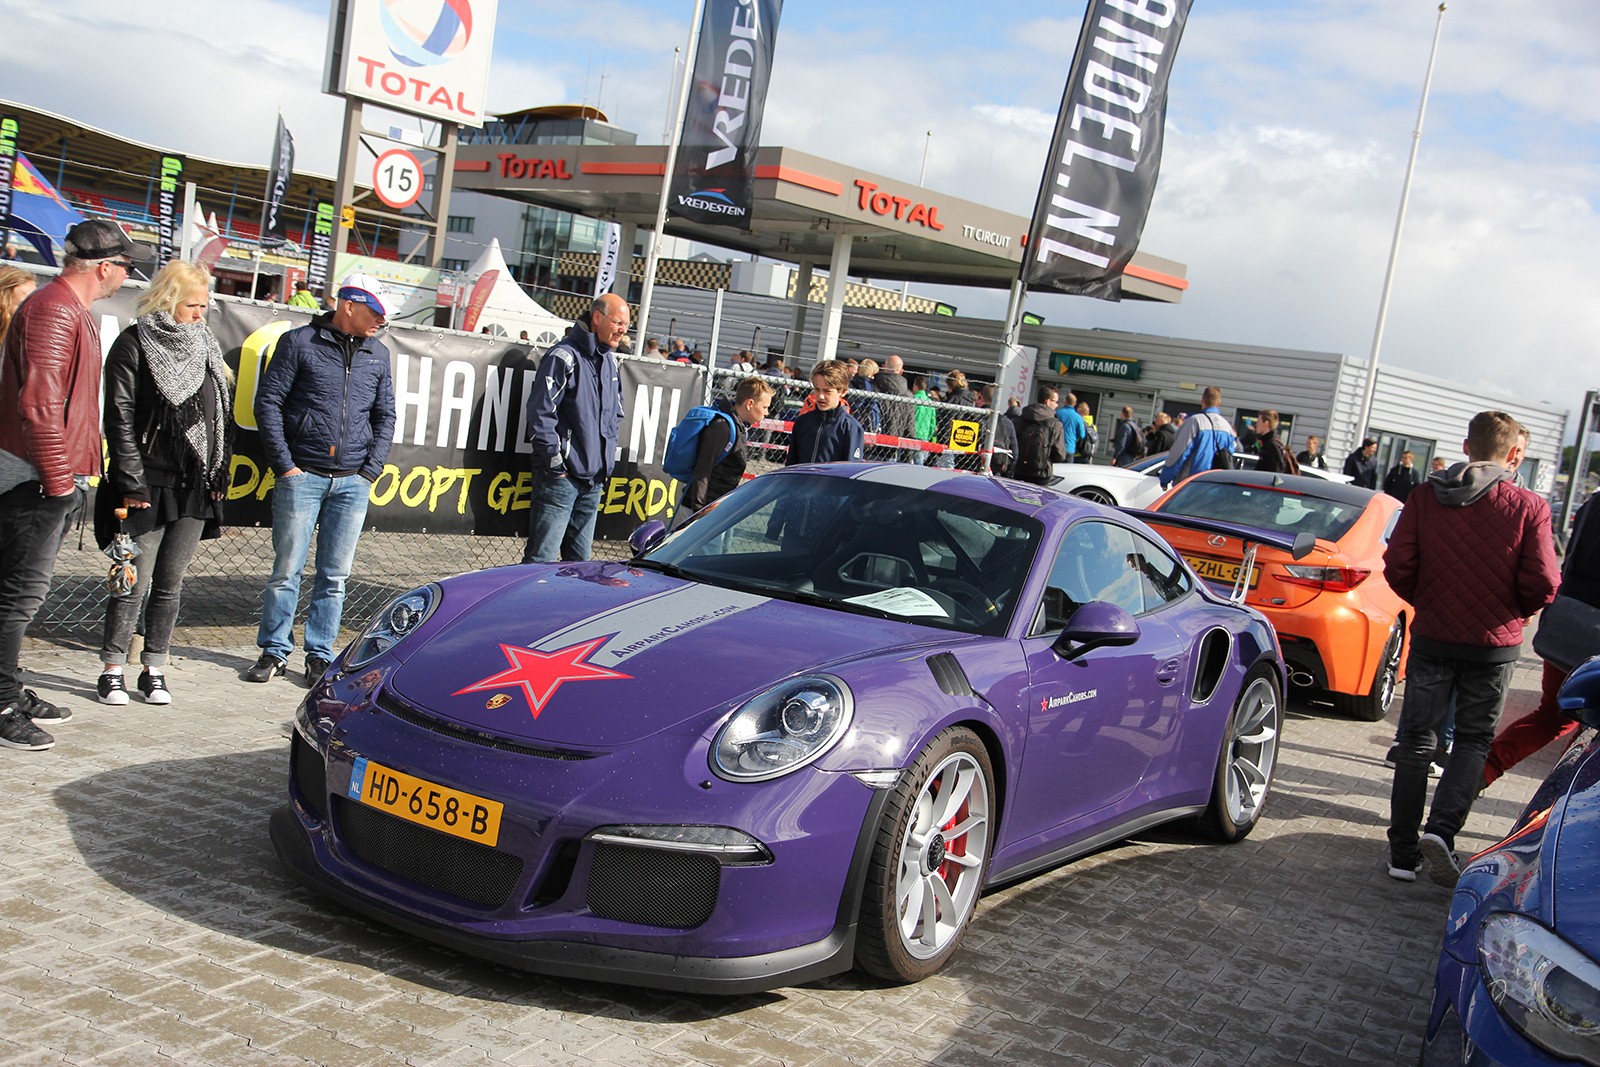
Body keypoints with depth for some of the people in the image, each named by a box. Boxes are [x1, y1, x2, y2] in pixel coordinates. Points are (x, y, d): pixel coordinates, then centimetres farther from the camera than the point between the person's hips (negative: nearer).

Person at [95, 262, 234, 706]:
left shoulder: (207, 347, 13)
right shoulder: (134, 344, -4)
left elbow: (224, 415, 16)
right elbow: (120, 418, -8)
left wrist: (220, 475, 9)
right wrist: (132, 482, -12)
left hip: (196, 487, 5)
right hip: (149, 485, -5)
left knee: (171, 583, 9)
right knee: (136, 582, -1)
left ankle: (154, 670, 18)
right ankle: (112, 670, 10)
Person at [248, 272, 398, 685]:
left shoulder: (378, 355, 12)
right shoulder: (299, 342, 0)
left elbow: (384, 416, 17)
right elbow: (267, 402, -1)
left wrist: (371, 469, 5)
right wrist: (284, 464, -7)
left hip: (353, 483, 3)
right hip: (302, 476, -3)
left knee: (335, 575, 6)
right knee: (287, 569, 0)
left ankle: (320, 655, 15)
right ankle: (274, 651, 13)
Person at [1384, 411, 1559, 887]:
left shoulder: (1425, 497, -4)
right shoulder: (1529, 508, -9)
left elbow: (1397, 567, -6)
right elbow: (1542, 585, -11)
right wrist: (1513, 612, 10)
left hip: (1432, 638, 1)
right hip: (1494, 643, -1)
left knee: (1416, 740, 10)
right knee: (1472, 740, 14)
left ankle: (1403, 852, 11)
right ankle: (1441, 829, -6)